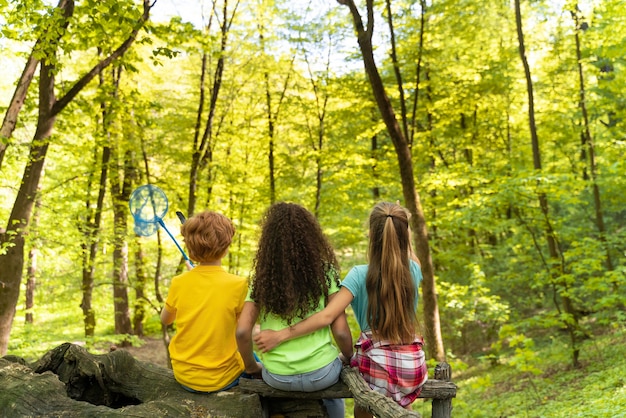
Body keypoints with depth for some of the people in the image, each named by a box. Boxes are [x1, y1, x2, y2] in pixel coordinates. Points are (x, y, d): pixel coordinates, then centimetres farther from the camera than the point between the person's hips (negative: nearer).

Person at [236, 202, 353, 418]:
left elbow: (242, 332, -11)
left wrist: (251, 367, 6)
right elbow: (341, 332, -11)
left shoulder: (262, 278, -4)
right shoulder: (324, 272, -9)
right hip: (320, 373, -1)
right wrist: (349, 359, 8)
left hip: (276, 377, 2)